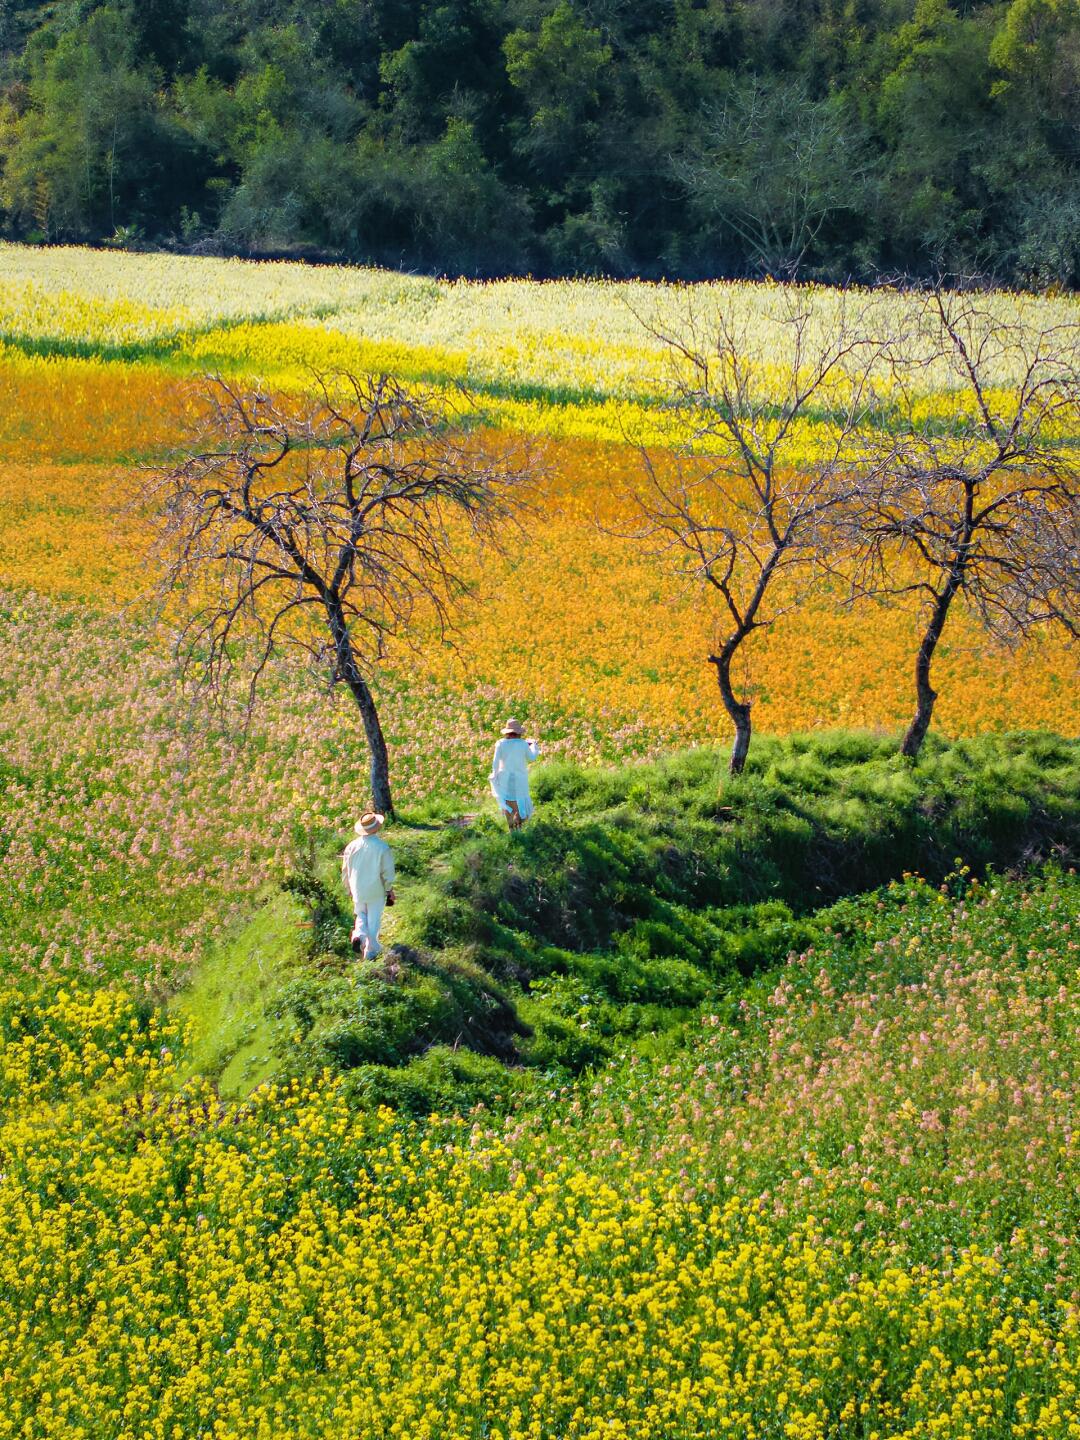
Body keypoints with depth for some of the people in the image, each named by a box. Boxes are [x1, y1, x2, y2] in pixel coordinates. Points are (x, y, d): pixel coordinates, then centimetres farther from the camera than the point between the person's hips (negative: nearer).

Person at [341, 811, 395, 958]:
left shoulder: (352, 846, -7)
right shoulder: (383, 848, -16)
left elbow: (345, 870, 4)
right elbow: (387, 873, -10)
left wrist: (349, 888, 20)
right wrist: (389, 891, 4)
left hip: (358, 890, 2)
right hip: (376, 891, -2)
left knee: (361, 915, 22)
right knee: (374, 919, 10)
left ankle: (359, 935, -6)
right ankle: (371, 950, 14)